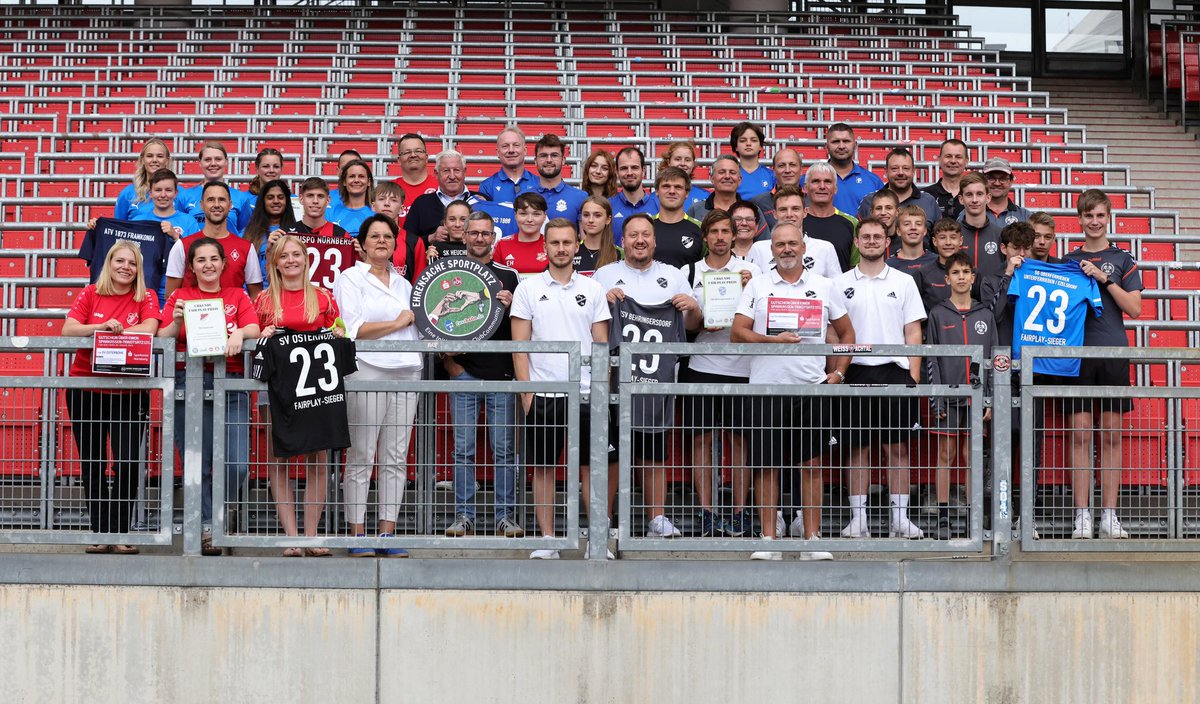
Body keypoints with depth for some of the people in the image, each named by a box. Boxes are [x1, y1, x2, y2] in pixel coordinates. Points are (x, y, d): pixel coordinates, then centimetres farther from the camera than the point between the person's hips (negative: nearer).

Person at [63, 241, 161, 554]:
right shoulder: (90, 294, 5)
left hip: (129, 395, -1)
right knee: (92, 464, 6)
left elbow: (149, 329, -14)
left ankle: (120, 533, 0)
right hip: (85, 392, 2)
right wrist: (104, 327, -21)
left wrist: (109, 333, -15)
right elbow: (68, 330, -7)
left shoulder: (146, 298, 4)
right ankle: (100, 533, 12)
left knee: (128, 464, -9)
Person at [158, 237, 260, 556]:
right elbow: (162, 338, 5)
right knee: (197, 464, -3)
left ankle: (219, 515, 14)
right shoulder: (179, 297, 13)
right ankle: (206, 528, 3)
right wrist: (177, 320, -14)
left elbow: (254, 329, 0)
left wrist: (240, 333, -21)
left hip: (231, 385, 1)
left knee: (237, 464, -9)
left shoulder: (237, 297, 16)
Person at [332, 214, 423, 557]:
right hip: (366, 371, -5)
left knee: (396, 457, 3)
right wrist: (398, 323, -2)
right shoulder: (350, 279, 4)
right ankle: (358, 534, -2)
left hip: (406, 372, 5)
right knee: (361, 456, -6)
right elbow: (354, 329, -8)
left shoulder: (404, 284, 22)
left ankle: (388, 532, 5)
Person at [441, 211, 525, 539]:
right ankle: (463, 517, 4)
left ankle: (506, 516, 5)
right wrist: (447, 358, -2)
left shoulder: (509, 276, 12)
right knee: (463, 448, 0)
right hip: (463, 372, 0)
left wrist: (510, 306, -8)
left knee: (505, 448, 0)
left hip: (502, 372, 0)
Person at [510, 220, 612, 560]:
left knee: (593, 466, 1)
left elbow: (601, 343, 9)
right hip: (542, 392, -1)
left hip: (586, 392, 1)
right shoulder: (528, 289, 4)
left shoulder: (592, 289, 8)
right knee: (542, 468, 3)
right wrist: (526, 391, -6)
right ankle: (547, 541, 9)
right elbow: (519, 344, 2)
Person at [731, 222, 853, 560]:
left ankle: (812, 540, 7)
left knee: (811, 465, 1)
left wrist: (838, 372, 6)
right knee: (766, 465, 1)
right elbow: (737, 333, 1)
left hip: (813, 387, 1)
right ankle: (769, 541, 7)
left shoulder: (824, 287, 11)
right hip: (766, 387, -1)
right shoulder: (757, 286, 8)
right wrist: (774, 340, -13)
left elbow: (846, 333, 18)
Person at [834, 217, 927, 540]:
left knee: (898, 448, 1)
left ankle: (900, 517, 4)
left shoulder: (903, 282, 8)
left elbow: (913, 331, 7)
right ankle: (858, 517, 6)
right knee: (857, 448, 2)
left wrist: (914, 376, -1)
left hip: (895, 371, 0)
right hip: (856, 373, 0)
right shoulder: (841, 284, 8)